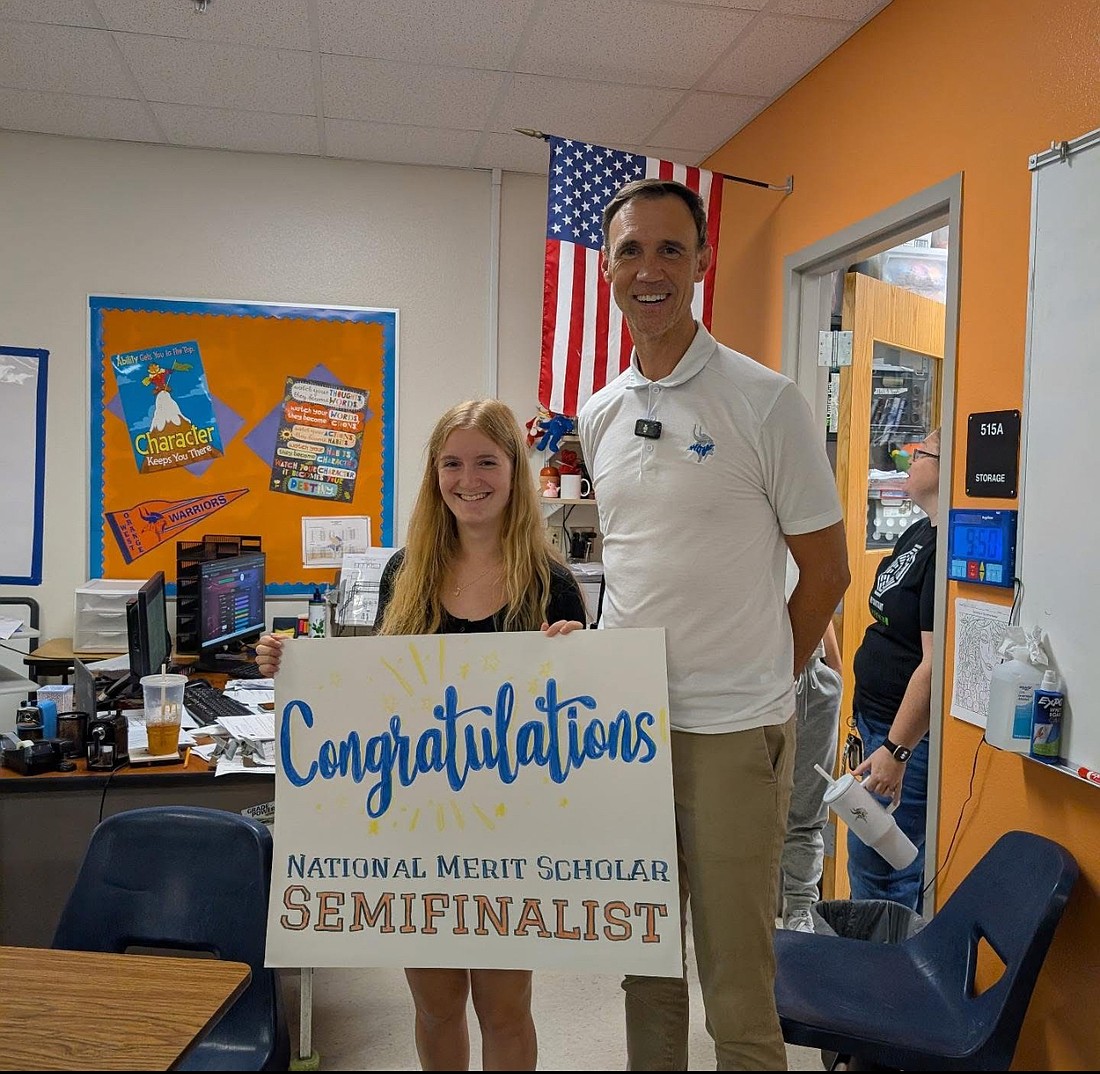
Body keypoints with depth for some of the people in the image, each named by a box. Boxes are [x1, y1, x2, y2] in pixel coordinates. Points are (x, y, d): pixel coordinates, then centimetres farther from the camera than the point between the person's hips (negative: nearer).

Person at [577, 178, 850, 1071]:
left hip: (732, 730, -5)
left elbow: (826, 569, -3)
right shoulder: (598, 417, 8)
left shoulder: (764, 401, -9)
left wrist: (758, 681, 2)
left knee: (738, 984, 6)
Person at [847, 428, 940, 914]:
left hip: (909, 736, -10)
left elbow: (934, 664, -25)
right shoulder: (917, 533, 12)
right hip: (878, 721, 10)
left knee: (878, 872, -2)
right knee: (866, 860, 18)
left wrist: (895, 749, -24)